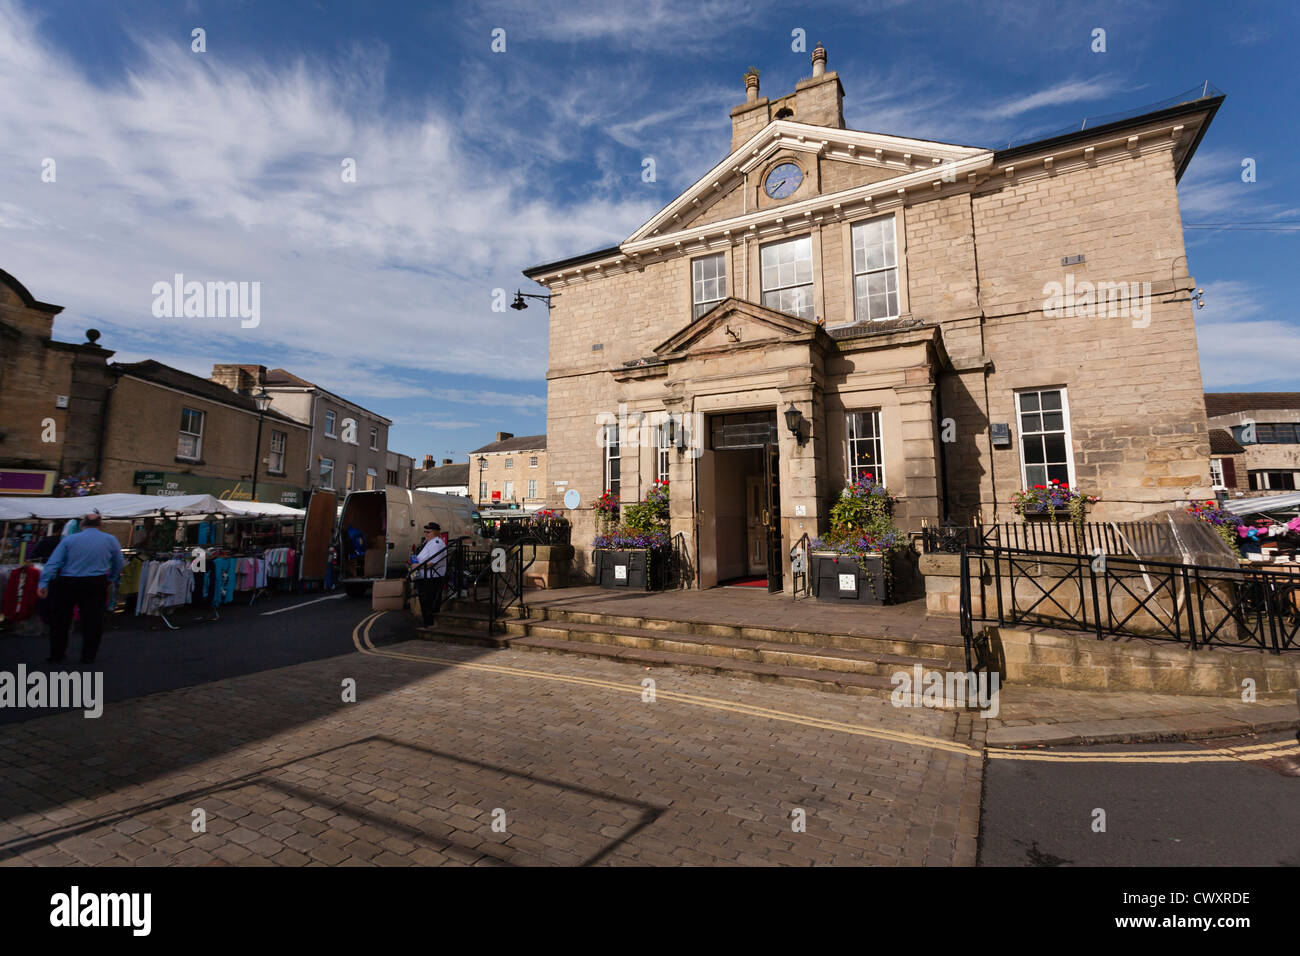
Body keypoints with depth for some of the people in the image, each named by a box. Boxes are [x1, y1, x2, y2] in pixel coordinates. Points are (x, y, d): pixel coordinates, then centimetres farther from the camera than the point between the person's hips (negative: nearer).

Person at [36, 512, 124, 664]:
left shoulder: (69, 539, 1)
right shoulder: (110, 540, 2)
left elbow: (53, 563, -7)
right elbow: (119, 564, 9)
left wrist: (44, 583, -7)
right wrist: (110, 580, 23)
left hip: (67, 583, 1)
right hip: (95, 584, -1)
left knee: (60, 619, 15)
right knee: (92, 620, 4)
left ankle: (56, 655, 22)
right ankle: (88, 656, 7)